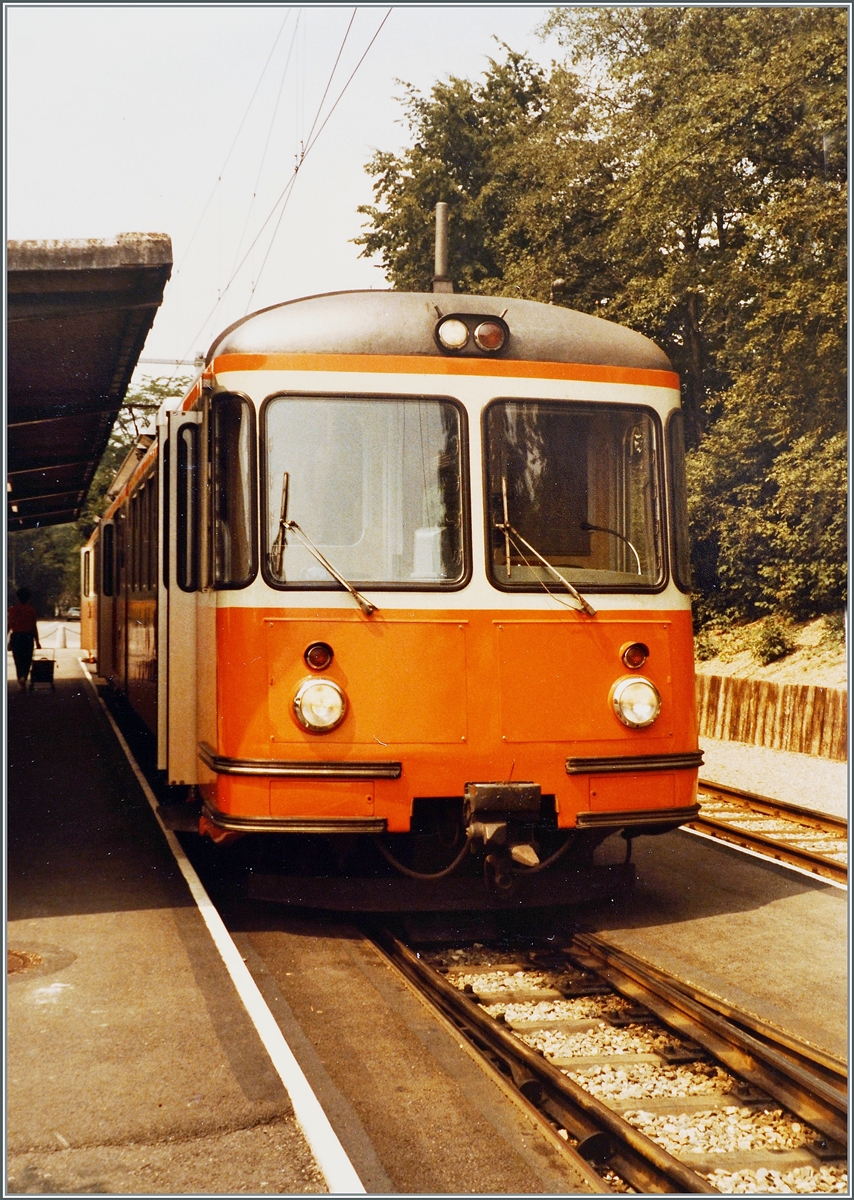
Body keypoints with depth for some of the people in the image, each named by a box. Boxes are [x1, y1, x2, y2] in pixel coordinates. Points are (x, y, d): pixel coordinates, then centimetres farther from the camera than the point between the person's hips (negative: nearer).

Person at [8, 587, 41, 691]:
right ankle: (23, 677, -15)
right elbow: (34, 627, -3)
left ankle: (21, 684, 8)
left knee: (18, 660, 10)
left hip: (15, 637, 1)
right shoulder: (31, 610, -4)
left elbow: (8, 626, 0)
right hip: (28, 637, -1)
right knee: (27, 660, 10)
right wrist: (37, 641, 5)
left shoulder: (13, 609, 0)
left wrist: (8, 641, 8)